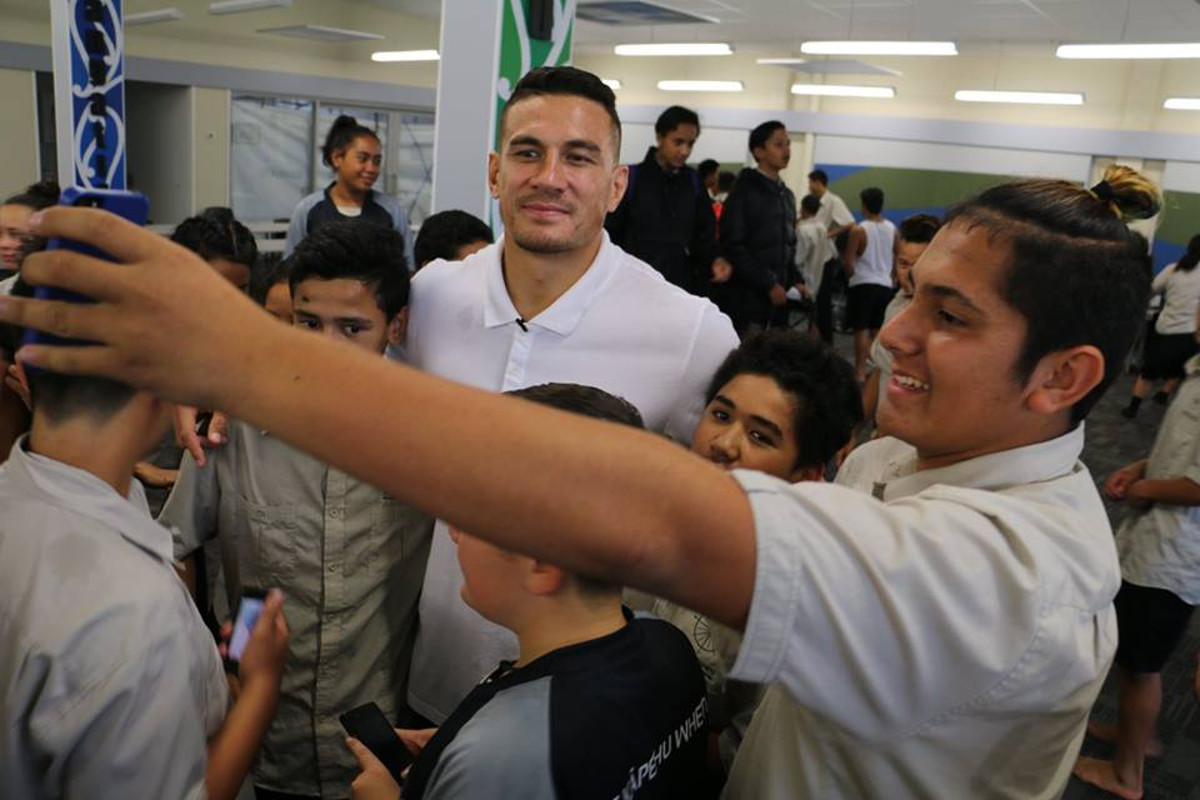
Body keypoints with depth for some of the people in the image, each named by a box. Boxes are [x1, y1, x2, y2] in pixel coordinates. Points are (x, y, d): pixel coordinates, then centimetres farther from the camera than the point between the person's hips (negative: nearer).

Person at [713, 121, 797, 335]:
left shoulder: (787, 196, 17)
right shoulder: (744, 192, -6)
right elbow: (733, 248, -14)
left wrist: (794, 280, 5)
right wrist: (768, 284, -15)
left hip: (776, 298, 7)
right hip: (745, 300, -7)